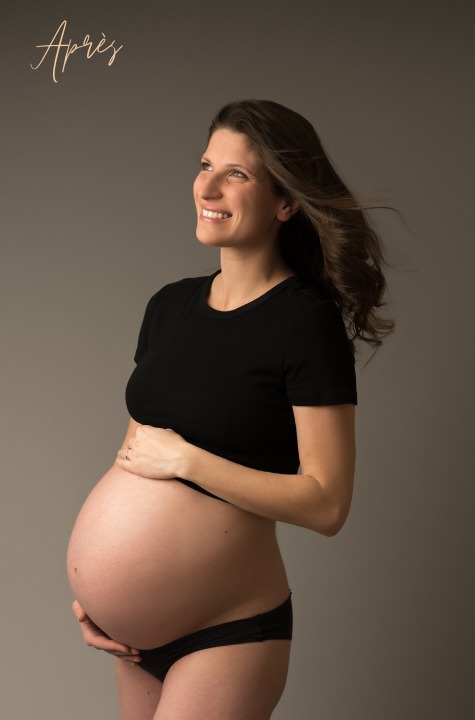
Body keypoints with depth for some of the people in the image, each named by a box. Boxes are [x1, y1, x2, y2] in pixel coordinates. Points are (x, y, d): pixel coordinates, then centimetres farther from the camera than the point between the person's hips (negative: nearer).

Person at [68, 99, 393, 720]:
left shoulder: (307, 321, -15)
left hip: (229, 631, -6)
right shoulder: (169, 305, 5)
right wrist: (92, 588, 6)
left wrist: (184, 459, -19)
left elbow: (327, 503, -19)